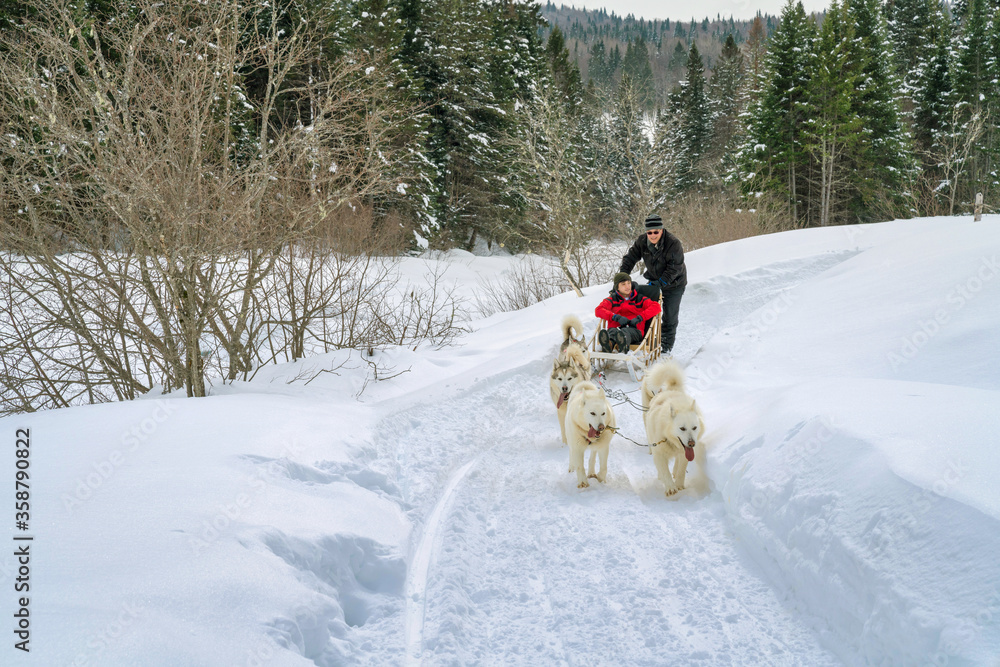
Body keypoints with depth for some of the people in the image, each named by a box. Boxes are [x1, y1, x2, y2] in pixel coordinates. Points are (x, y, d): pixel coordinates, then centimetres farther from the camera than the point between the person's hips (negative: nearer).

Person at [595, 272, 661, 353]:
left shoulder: (640, 299, 24)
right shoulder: (612, 300, 24)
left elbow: (656, 307, 7)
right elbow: (598, 310, 6)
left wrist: (639, 318, -9)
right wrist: (616, 317, -12)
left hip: (634, 329, -1)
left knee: (626, 332, -41)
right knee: (613, 332, -40)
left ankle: (622, 343, -78)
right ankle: (608, 344, -77)